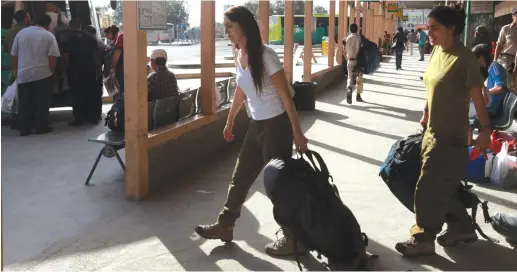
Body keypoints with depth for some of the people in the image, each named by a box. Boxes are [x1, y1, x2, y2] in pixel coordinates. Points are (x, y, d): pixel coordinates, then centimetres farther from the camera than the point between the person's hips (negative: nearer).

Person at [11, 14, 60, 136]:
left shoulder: (21, 33, 7)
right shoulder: (49, 36, -3)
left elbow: (14, 55, 10)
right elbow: (52, 57, -9)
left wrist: (15, 69, 20)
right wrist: (51, 70, 3)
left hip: (23, 74, 3)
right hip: (43, 74, -3)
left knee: (24, 103, 8)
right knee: (42, 103, 6)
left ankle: (24, 129, 10)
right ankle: (41, 126, 8)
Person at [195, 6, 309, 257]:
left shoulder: (265, 55, -18)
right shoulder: (239, 56, 5)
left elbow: (285, 95, -18)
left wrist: (297, 133, -19)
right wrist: (230, 122, 27)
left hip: (276, 125, -8)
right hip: (256, 126, 8)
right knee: (240, 177, 17)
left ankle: (293, 239, 12)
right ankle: (224, 226, 32)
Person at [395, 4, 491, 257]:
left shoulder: (464, 58, -17)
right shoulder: (437, 51, 6)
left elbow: (477, 95, -16)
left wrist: (485, 129, -15)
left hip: (450, 136, -8)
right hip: (433, 131, 8)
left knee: (429, 189, -2)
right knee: (442, 187, 17)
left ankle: (423, 240, 12)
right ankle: (462, 227, 35)